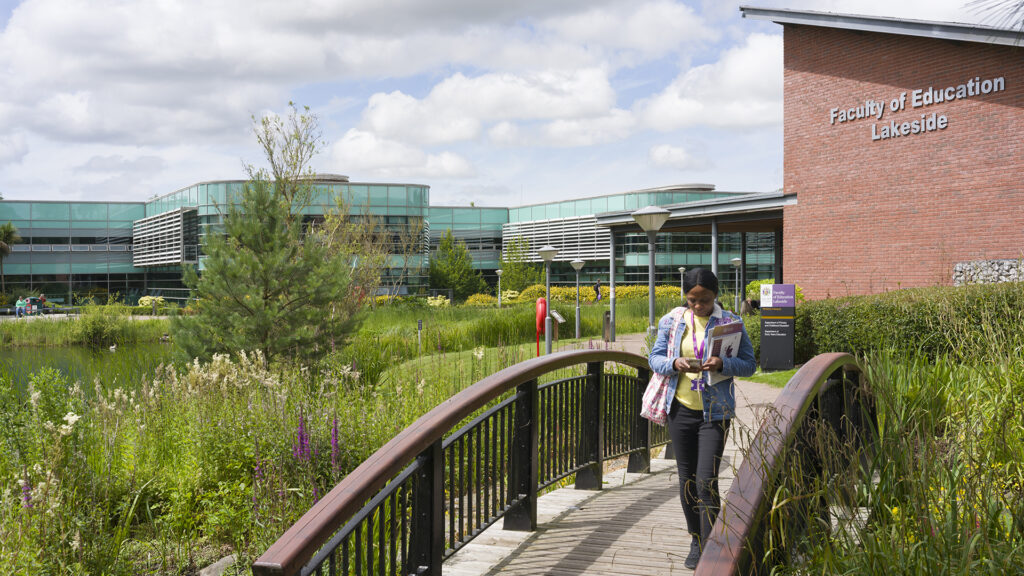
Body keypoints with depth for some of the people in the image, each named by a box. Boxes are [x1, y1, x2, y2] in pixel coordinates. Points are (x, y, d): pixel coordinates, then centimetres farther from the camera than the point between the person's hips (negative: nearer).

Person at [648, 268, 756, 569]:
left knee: (707, 479, -10)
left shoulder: (731, 323, -3)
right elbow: (655, 357, 5)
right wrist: (675, 364, -17)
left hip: (715, 411, -3)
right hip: (681, 409, 3)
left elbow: (749, 363, -3)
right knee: (687, 477, 10)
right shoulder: (672, 321, 3)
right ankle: (696, 541, 27)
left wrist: (723, 364, -22)